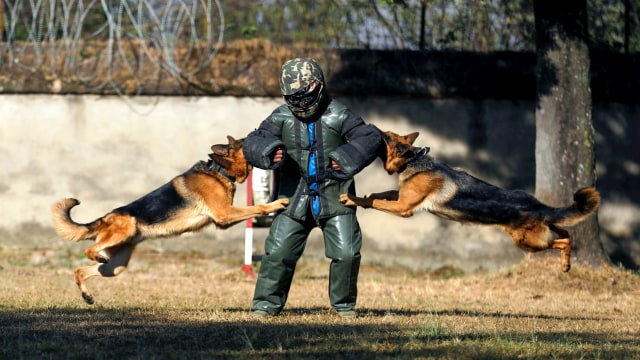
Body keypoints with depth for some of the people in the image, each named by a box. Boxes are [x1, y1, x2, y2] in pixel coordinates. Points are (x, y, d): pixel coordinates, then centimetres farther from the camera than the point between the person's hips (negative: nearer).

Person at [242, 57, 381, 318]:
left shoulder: (338, 116, -6)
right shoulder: (281, 118, -1)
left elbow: (370, 138, -8)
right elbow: (252, 144, -7)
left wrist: (347, 159, -25)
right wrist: (269, 152, -30)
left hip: (335, 197, -1)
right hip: (295, 198, 1)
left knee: (346, 254, -6)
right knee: (278, 253, -5)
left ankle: (344, 304, 15)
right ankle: (266, 303, 9)